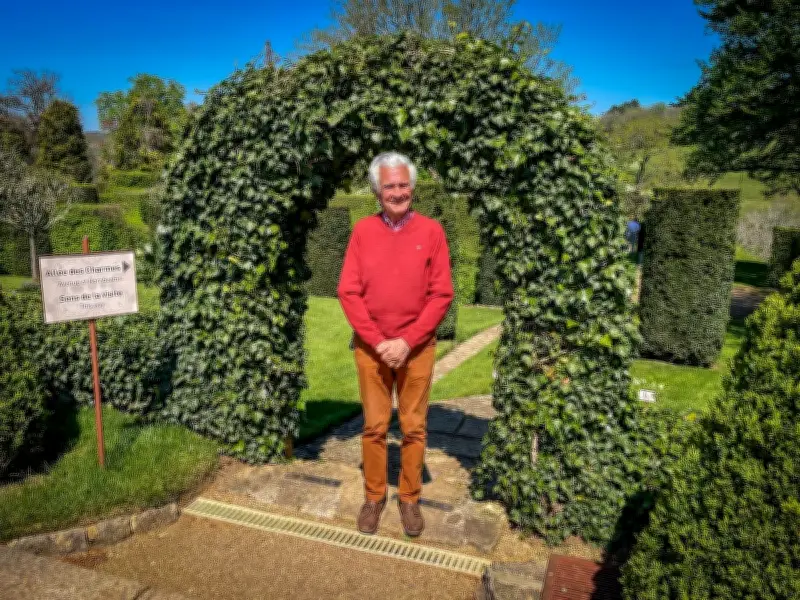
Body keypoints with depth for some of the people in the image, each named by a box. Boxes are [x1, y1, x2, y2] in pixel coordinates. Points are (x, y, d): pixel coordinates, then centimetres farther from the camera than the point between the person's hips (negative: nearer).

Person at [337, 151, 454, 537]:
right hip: (370, 346, 1)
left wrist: (406, 341, -13)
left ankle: (410, 498, 26)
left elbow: (441, 294, -7)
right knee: (374, 426, 10)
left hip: (417, 346, 0)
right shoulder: (362, 230, 0)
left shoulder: (431, 231, -3)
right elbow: (348, 292, -4)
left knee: (414, 427, 9)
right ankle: (373, 496, 27)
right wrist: (378, 341, -12)